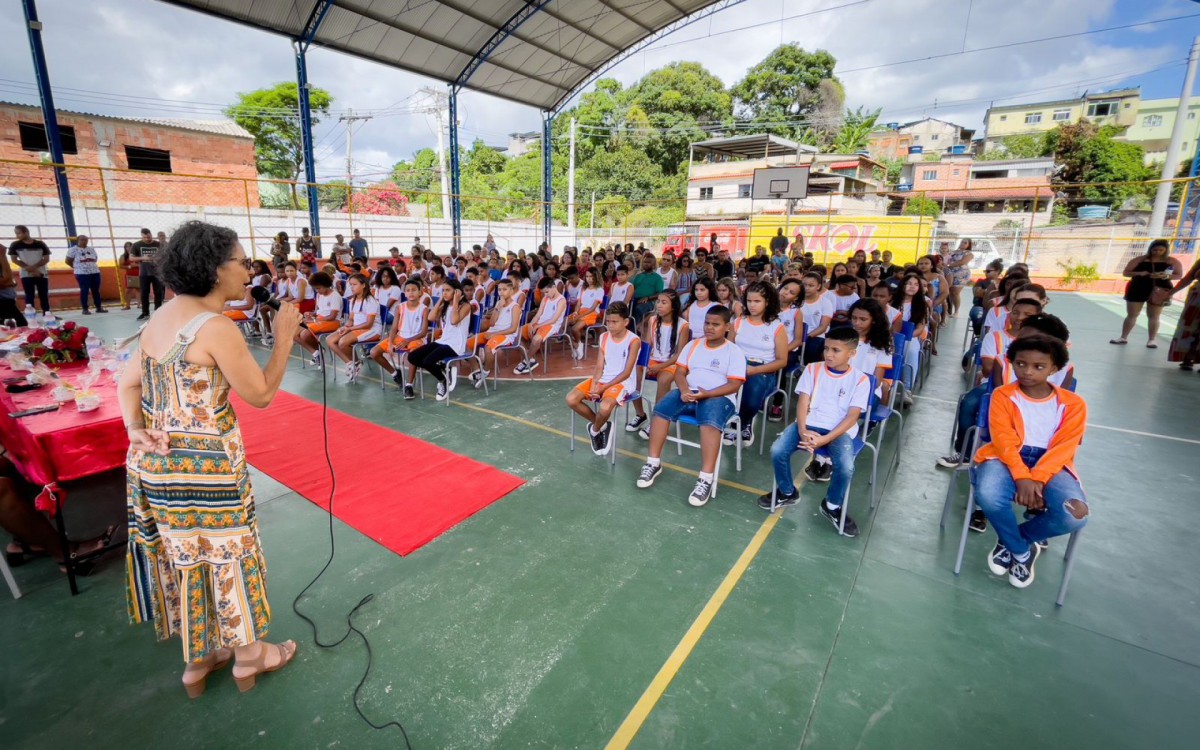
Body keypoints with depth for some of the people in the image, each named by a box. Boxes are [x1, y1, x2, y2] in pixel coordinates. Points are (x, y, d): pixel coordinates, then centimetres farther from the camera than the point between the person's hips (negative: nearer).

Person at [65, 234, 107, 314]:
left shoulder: (91, 249, 12)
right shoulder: (73, 249, -3)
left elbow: (96, 258, 22)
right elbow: (68, 261, 0)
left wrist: (90, 265, 10)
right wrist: (77, 267, 5)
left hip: (95, 272, 4)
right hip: (82, 273, -4)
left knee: (96, 290, 7)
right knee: (84, 291, -4)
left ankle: (99, 307, 12)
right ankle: (85, 309, 1)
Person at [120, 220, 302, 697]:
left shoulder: (161, 319, 6)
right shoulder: (216, 328, -22)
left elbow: (128, 385, 7)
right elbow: (261, 394, -16)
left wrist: (137, 430, -5)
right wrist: (285, 335, -12)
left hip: (153, 462, 9)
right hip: (201, 467, -8)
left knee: (184, 559, 21)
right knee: (227, 556, 11)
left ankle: (199, 659, 41)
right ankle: (249, 656, 32)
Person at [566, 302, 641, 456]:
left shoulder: (633, 340, -11)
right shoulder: (604, 337, 6)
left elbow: (626, 373, -13)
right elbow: (600, 366, 5)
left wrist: (603, 388, -17)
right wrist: (594, 384, -15)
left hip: (623, 382, -6)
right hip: (603, 379, 6)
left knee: (605, 407, -36)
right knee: (571, 399, -13)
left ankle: (595, 430, 1)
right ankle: (601, 425, 7)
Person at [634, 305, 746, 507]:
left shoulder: (734, 352, 2)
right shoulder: (693, 344, 15)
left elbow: (734, 384, -7)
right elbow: (680, 372, 10)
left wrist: (706, 394, -21)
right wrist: (684, 390, -13)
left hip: (719, 397, -4)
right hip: (689, 393, 4)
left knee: (710, 422, -37)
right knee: (661, 409, -22)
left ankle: (706, 478, -36)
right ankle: (654, 462, -12)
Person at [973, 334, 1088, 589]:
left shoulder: (1073, 404, 5)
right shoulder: (1003, 395, 1)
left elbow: (1063, 448, -6)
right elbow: (1003, 440, -9)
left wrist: (1037, 479, -22)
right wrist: (1021, 477, -24)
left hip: (1050, 466, 2)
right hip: (1007, 459, -1)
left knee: (1076, 515, -28)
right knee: (989, 496, -34)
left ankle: (1010, 541, 4)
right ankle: (1021, 551, 0)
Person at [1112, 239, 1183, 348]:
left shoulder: (1172, 261, 1)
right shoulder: (1140, 260, 0)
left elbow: (1179, 275, 2)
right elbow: (1126, 273, 1)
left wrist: (1166, 276, -18)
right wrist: (1139, 273, -18)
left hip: (1159, 292, 0)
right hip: (1137, 290, 0)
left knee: (1153, 317, 4)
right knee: (1131, 315, 5)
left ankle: (1152, 339, 10)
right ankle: (1123, 337, 12)